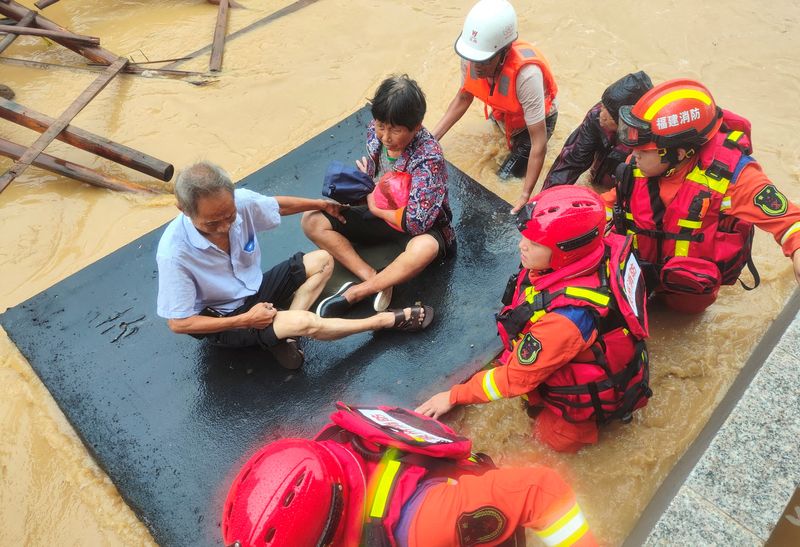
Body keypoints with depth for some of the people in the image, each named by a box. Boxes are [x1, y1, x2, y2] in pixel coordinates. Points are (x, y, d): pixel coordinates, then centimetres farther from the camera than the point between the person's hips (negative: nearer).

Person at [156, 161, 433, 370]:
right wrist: (245, 320, -24)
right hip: (220, 321, -7)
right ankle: (387, 320, -8)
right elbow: (179, 323, -22)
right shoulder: (174, 254, -32)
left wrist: (321, 204, 18)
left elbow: (278, 205, 4)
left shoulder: (241, 202, -20)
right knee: (303, 322, -28)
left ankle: (283, 334, -14)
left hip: (255, 289, 7)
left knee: (321, 261, 0)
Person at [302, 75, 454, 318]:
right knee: (312, 221, -8)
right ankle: (374, 280, -22)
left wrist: (376, 208, -16)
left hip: (419, 225, -6)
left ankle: (354, 293, -22)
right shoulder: (375, 130, -11)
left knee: (426, 248, -42)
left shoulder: (429, 157, -29)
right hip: (379, 213, 6)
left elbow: (418, 222, -31)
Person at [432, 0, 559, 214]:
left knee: (508, 177, -6)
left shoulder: (527, 74, -45)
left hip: (537, 118, -5)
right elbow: (463, 98, -8)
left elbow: (539, 143, -38)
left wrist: (525, 196, -38)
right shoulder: (473, 55, -30)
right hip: (505, 111, 5)